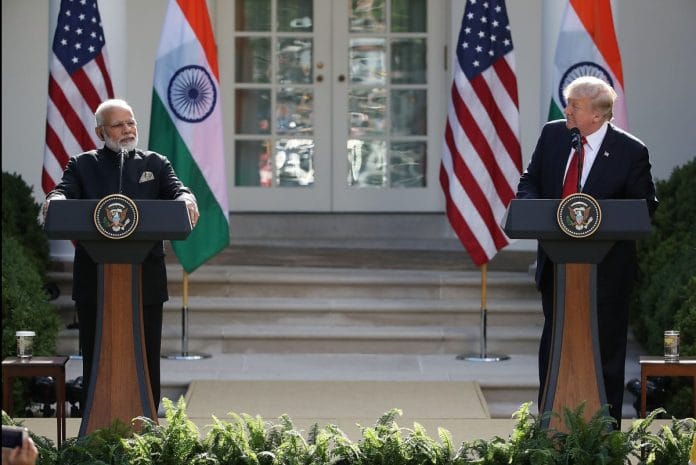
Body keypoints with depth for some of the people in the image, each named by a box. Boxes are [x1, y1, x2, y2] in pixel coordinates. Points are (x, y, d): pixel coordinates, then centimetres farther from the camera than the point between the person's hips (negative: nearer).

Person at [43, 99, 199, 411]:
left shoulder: (155, 164, 13)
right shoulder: (82, 165, 10)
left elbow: (176, 191, -1)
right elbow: (62, 192, -5)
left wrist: (187, 201, -26)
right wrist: (55, 201, -30)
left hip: (146, 282, 1)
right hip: (94, 282, -1)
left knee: (146, 359, 3)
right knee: (96, 361, 3)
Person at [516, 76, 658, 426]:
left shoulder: (631, 151, -10)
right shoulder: (552, 134, 3)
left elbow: (645, 206, -5)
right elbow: (529, 182, 11)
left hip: (606, 269, -4)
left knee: (605, 348, 4)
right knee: (553, 345, 12)